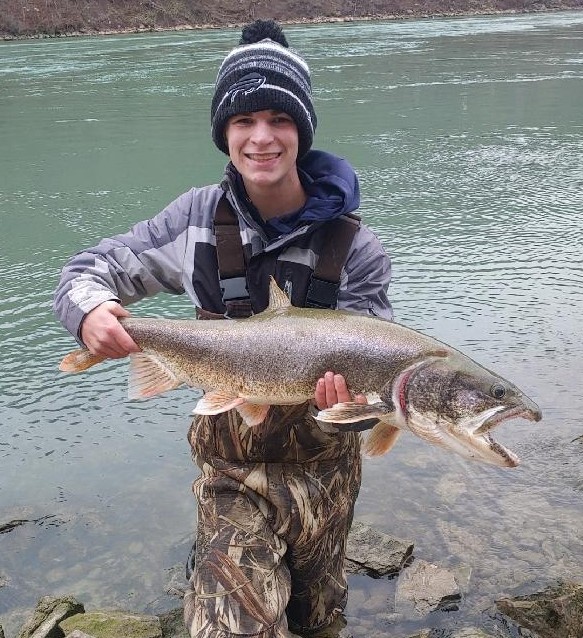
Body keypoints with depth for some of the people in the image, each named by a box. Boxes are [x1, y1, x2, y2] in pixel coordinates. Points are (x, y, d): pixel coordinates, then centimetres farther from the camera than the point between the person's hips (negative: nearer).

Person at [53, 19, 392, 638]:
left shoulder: (355, 249, -15)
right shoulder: (200, 216, -11)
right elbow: (89, 268, -4)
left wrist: (353, 401, -35)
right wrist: (88, 308, -27)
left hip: (321, 466, 1)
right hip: (230, 468, -1)